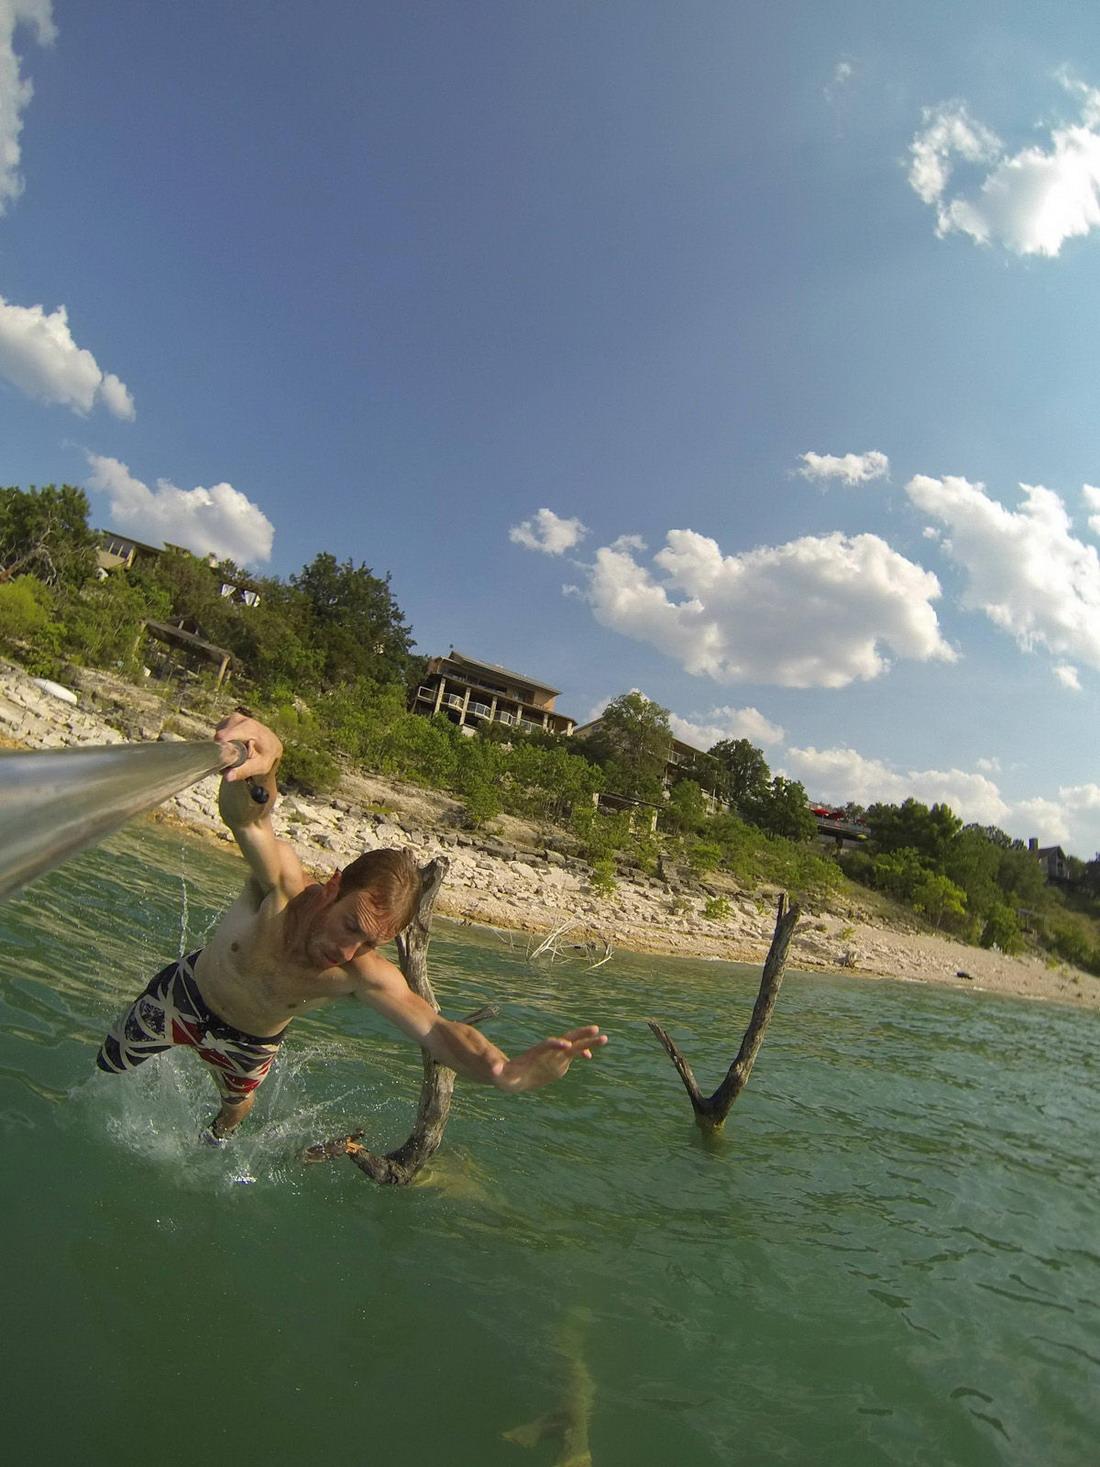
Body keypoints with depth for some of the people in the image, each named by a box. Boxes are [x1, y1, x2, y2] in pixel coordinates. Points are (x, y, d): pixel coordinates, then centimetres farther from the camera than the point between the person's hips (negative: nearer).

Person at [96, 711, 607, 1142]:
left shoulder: (368, 974, -39)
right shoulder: (282, 885, -43)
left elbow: (436, 1029, -53)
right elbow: (242, 813, -61)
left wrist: (505, 1069, -75)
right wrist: (262, 764, -86)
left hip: (252, 1040, 1)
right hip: (181, 995, -1)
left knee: (237, 1107, 30)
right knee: (103, 1071, 23)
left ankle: (213, 1142, 68)